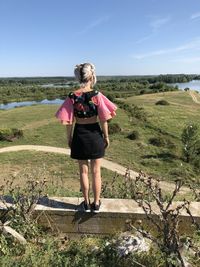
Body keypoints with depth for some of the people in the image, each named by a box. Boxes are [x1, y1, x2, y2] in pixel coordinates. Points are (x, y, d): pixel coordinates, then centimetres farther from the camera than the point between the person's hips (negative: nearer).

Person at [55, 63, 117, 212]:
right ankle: (96, 203, 27)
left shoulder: (72, 97, -7)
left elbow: (69, 122, -5)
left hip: (79, 135, 1)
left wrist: (69, 138, 8)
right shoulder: (97, 95, -11)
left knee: (84, 170, 15)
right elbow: (103, 120, -9)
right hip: (95, 134, -1)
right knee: (96, 171, 13)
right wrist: (106, 137, 3)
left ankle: (87, 203, 28)